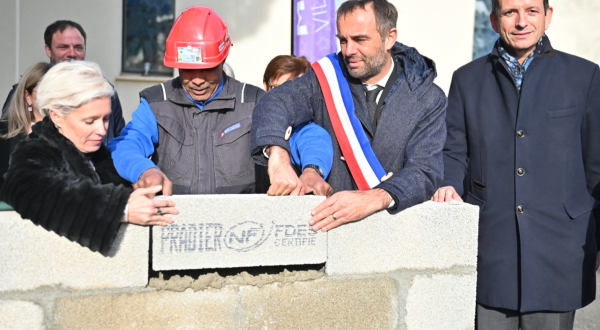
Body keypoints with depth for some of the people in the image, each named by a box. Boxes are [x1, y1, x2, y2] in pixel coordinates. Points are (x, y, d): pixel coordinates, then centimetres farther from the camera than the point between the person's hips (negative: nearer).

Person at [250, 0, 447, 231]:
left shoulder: (428, 99, 2)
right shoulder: (328, 78, 4)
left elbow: (425, 172, -10)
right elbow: (274, 105, -14)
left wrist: (372, 199, -30)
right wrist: (278, 155, -37)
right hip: (325, 225, 1)